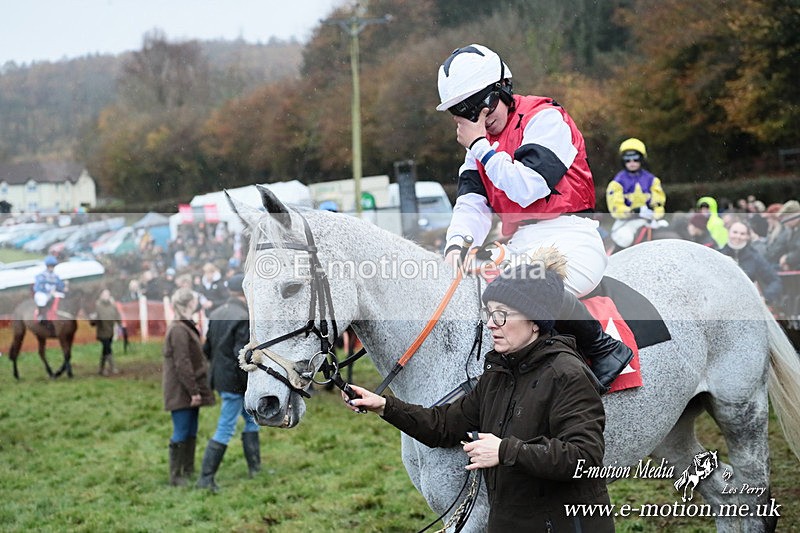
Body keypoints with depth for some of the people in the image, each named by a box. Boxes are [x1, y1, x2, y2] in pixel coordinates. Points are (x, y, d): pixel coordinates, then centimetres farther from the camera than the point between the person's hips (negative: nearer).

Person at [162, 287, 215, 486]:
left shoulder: (186, 328, 16)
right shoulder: (179, 330, -17)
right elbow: (182, 364, -20)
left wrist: (197, 389, 20)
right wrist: (193, 391, -19)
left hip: (189, 392, 10)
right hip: (181, 392, -10)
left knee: (191, 433, 15)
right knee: (181, 434, -5)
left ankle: (188, 472, 22)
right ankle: (175, 476, 1)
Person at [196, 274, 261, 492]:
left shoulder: (216, 314, 6)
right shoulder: (243, 318, -20)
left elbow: (207, 349, 12)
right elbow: (242, 356, -24)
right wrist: (251, 385, -16)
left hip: (220, 376, 9)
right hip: (235, 382, -9)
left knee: (252, 419, 22)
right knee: (225, 430, -3)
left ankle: (255, 468, 29)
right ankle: (206, 478, -1)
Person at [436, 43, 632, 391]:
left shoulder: (544, 118, -6)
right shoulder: (479, 145, 18)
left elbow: (527, 189, -17)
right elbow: (471, 204, 5)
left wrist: (480, 146, -9)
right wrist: (455, 247, -16)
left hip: (568, 236, -8)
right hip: (520, 246, 8)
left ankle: (605, 349, -14)